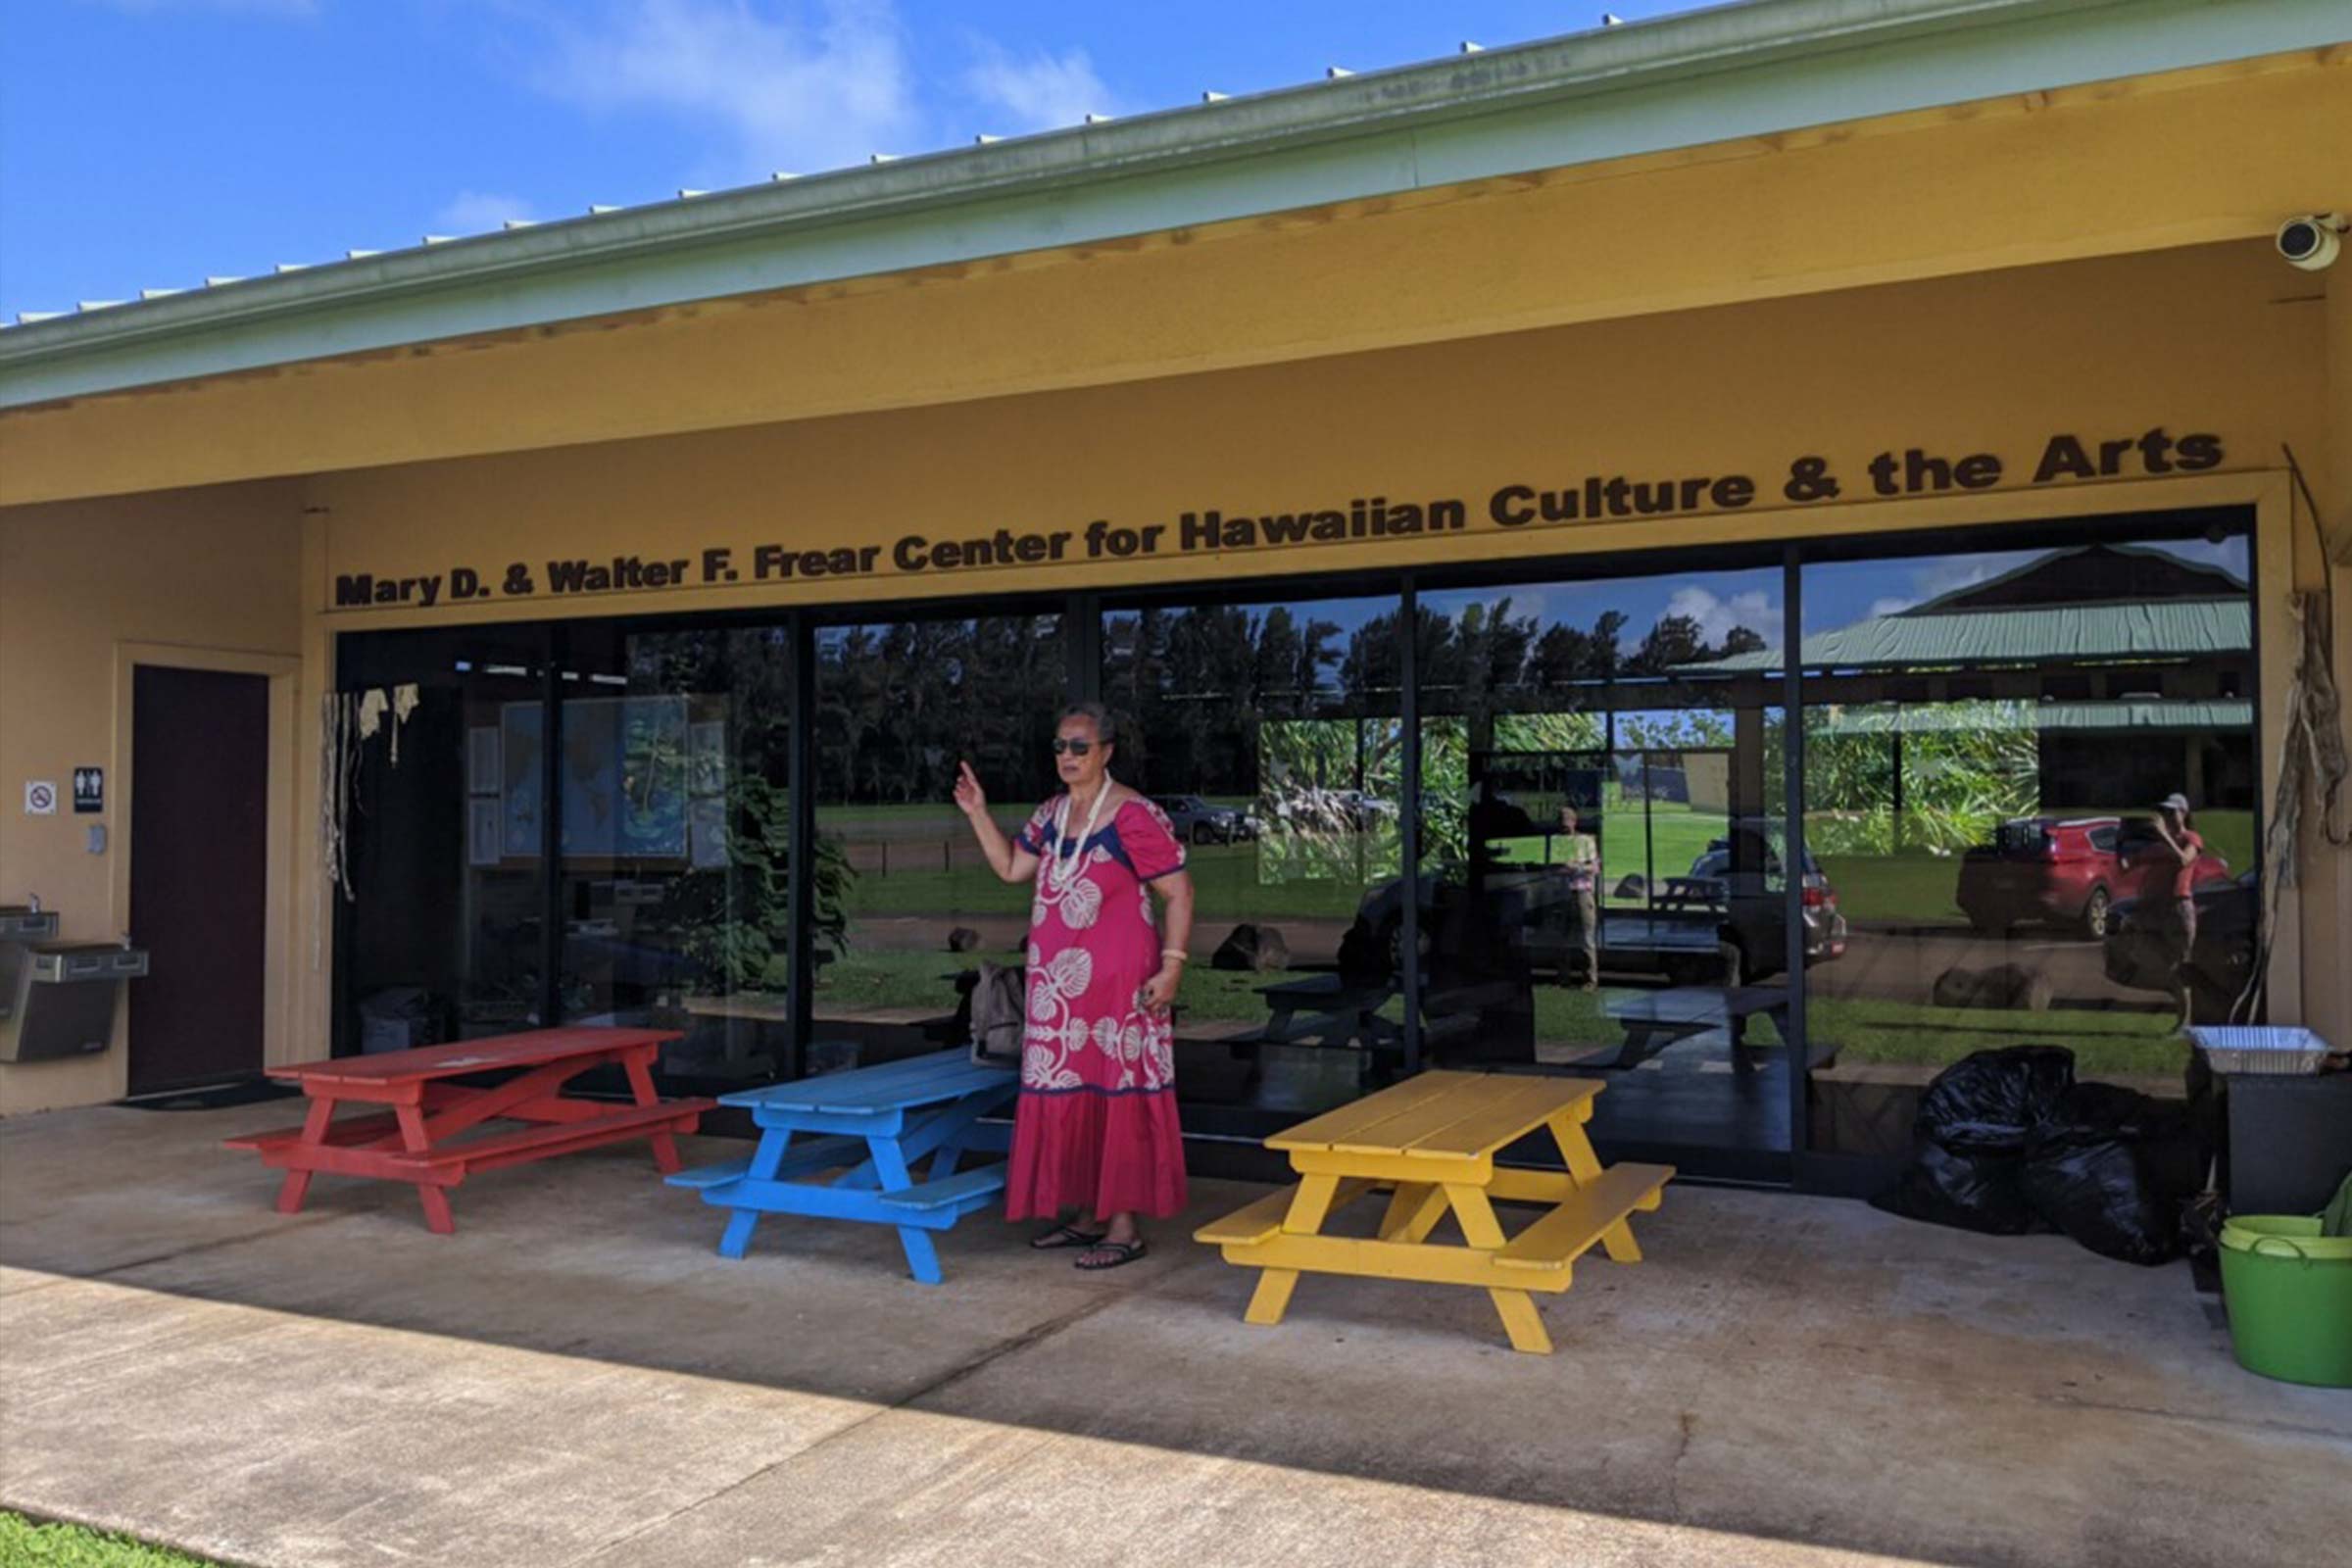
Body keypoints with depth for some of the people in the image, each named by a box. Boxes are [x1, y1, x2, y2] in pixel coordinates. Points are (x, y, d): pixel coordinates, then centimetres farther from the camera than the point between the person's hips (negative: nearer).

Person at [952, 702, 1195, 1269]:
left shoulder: (1134, 817, -13)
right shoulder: (1052, 814, 11)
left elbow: (1179, 893, -12)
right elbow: (1011, 867, 17)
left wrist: (1172, 965, -19)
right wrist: (978, 814, 8)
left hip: (1117, 983, -8)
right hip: (1059, 984, 8)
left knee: (1118, 1095, -3)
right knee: (1069, 1093, 12)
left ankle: (1125, 1227, 5)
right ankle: (1087, 1216, 23)